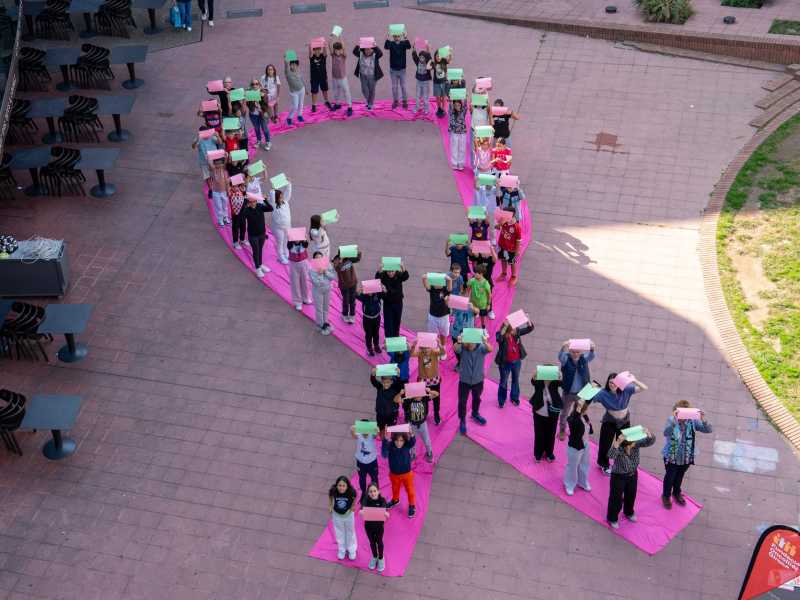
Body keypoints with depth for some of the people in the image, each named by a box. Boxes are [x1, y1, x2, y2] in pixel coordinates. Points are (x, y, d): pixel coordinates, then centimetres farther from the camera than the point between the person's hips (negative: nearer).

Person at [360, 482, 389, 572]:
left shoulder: (382, 500, -20)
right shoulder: (366, 500, -17)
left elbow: (384, 509, -33)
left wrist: (386, 514, -56)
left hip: (379, 526, -1)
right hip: (368, 525, 1)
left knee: (379, 542, 21)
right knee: (372, 542, 23)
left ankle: (381, 559, 45)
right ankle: (374, 557, 49)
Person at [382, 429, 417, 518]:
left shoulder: (407, 445, -25)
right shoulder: (390, 445, -26)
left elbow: (413, 442, -46)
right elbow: (384, 451, -47)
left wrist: (411, 435, -71)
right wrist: (386, 439, -66)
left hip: (406, 473, -2)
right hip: (394, 474, 2)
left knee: (409, 490, 19)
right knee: (395, 488, 29)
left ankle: (412, 506, 42)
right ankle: (395, 500, 58)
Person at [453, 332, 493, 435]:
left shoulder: (481, 347, -22)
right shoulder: (462, 347, -22)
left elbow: (490, 350, -42)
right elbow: (456, 349, -44)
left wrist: (485, 342, -66)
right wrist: (458, 342, -69)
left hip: (478, 380, 2)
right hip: (464, 380, -2)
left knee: (477, 398, 26)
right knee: (462, 401, 7)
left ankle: (475, 414, 53)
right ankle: (462, 421, 28)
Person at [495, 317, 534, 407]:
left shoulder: (516, 332, -14)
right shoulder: (501, 335, -26)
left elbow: (529, 329, -10)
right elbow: (498, 338, -51)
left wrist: (528, 320, -32)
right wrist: (505, 326, -58)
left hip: (517, 362, 4)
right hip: (505, 363, -4)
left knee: (515, 380, 23)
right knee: (503, 382, 15)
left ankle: (514, 398, 45)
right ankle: (501, 400, 37)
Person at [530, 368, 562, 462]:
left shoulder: (554, 382, -13)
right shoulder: (539, 382, -14)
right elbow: (533, 381, -35)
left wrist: (560, 378, -54)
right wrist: (535, 377, -58)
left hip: (552, 415, 1)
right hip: (539, 414, -1)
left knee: (550, 434, 16)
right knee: (539, 434, 11)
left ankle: (549, 452, 37)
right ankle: (538, 453, 32)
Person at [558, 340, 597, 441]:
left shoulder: (584, 358, -12)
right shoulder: (566, 359, -16)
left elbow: (591, 356, -31)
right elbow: (560, 356, -37)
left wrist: (592, 349, -56)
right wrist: (563, 348, -61)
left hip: (581, 393, 1)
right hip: (568, 393, 0)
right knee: (565, 413, 19)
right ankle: (562, 431, 41)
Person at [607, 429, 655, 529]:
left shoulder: (636, 444, -19)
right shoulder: (619, 448, -32)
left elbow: (650, 442, -24)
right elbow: (611, 455, -53)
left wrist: (648, 434, -47)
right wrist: (617, 442, -67)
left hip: (633, 474, 5)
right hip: (618, 476, -5)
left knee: (631, 495, 26)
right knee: (616, 498, 9)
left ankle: (629, 513, 53)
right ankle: (612, 518, 32)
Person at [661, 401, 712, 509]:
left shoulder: (692, 421, -18)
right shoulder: (671, 420, -26)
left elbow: (708, 430, -23)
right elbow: (666, 433, -44)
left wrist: (704, 420, -44)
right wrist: (674, 420, -60)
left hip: (686, 457, 3)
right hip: (671, 456, -3)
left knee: (680, 476, 28)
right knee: (670, 476, 20)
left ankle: (677, 493, 55)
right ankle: (666, 496, 46)